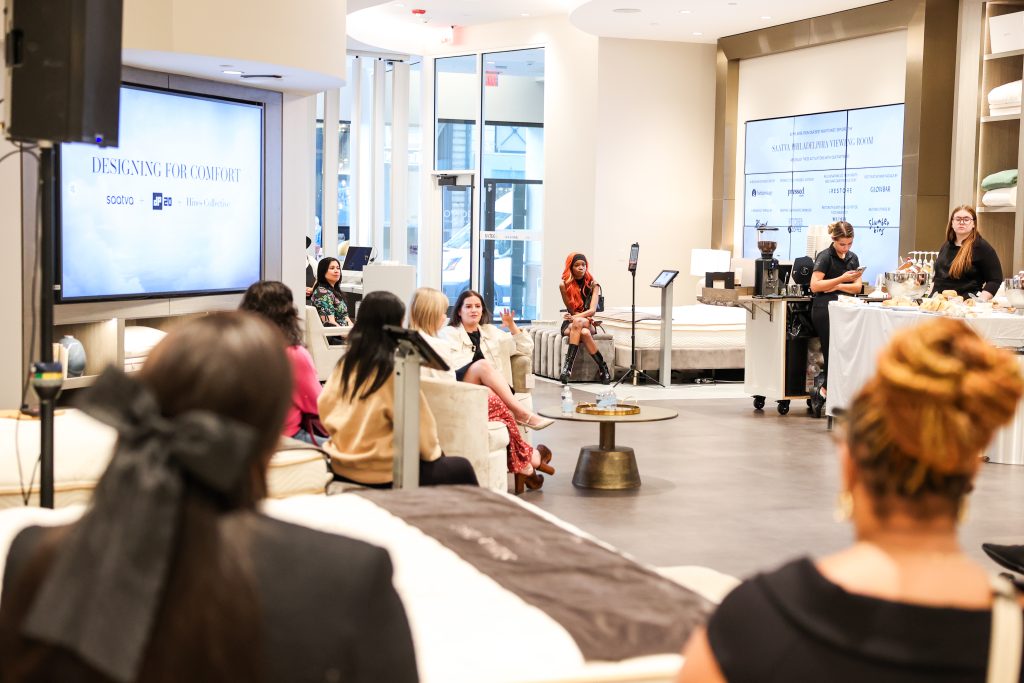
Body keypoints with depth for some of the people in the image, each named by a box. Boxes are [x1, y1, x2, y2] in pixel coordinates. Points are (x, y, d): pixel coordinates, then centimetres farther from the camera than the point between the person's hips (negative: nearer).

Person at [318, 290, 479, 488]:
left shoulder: (346, 362, 0)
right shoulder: (395, 370, -19)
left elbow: (324, 409, 7)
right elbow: (420, 426, -13)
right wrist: (432, 452, 7)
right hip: (381, 474, -8)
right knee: (461, 468, 13)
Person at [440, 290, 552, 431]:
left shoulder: (490, 331, 29)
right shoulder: (449, 333, 16)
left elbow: (526, 349, 30)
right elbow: (453, 363, -4)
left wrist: (512, 326, 17)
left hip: (491, 386, 3)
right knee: (483, 364, -35)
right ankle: (522, 413, -43)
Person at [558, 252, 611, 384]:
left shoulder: (593, 284, 1)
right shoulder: (564, 285, 0)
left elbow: (592, 310, -10)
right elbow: (571, 310, 1)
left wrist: (575, 317, -24)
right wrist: (588, 318, -11)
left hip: (589, 324, 0)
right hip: (569, 325, 0)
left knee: (578, 323, -37)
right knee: (584, 333, -35)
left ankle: (567, 366, -36)